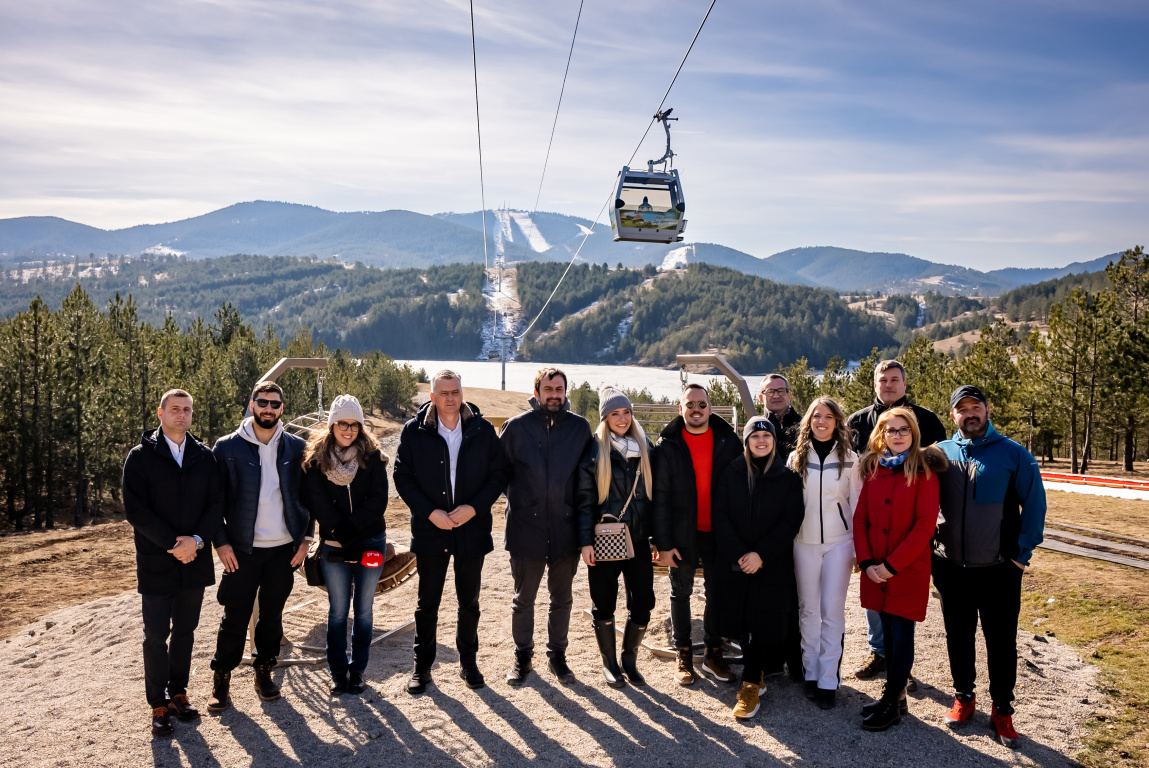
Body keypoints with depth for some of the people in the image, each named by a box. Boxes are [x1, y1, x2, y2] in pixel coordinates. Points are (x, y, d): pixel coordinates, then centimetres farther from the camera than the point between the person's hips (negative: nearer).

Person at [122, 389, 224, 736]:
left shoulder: (204, 456, 5)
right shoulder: (140, 457, -4)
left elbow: (217, 503, 1)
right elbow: (135, 509, -10)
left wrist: (196, 539, -14)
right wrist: (173, 543, -16)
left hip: (194, 560, 3)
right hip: (156, 562, -3)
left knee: (185, 630, 13)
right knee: (156, 635, 2)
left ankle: (178, 692, 26)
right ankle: (158, 704, 14)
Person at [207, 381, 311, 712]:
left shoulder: (296, 447, 4)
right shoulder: (227, 447, -2)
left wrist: (305, 537, 3)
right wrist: (221, 541, -7)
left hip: (284, 548, 2)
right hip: (242, 549, -2)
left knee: (272, 614, 12)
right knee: (235, 617, 3)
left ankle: (264, 670, 28)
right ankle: (221, 677, 20)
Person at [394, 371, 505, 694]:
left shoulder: (483, 430, -1)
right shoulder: (414, 431, -3)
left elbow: (497, 475, 1)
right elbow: (402, 477, -3)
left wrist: (474, 507, -13)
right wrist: (430, 513, -12)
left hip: (472, 528, 1)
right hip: (430, 530, -1)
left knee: (469, 602, 13)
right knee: (427, 603, 8)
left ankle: (468, 662, 28)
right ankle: (422, 666, 22)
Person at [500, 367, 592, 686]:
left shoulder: (580, 427, 1)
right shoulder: (516, 426, -4)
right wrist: (517, 501, -1)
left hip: (566, 530, 1)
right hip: (526, 529, -1)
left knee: (562, 599, 14)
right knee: (523, 599, 11)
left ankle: (557, 655, 31)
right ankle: (522, 656, 29)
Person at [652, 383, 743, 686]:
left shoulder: (728, 440, 0)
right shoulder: (668, 445, -5)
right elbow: (660, 497, -6)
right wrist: (663, 542, -10)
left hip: (718, 532, 2)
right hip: (682, 533, -1)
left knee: (717, 592, 10)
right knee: (681, 593, 10)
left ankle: (713, 653, 24)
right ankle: (684, 655, 24)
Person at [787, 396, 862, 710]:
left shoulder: (850, 459, 1)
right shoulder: (797, 458, 4)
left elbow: (857, 504, 4)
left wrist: (859, 546, 1)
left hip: (838, 543, -1)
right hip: (804, 542, 2)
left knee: (833, 611, -2)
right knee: (808, 609, 7)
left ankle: (829, 678, 5)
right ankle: (811, 672, 18)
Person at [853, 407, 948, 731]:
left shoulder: (924, 472, -7)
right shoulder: (874, 470, 8)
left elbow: (925, 525, -14)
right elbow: (860, 519, 7)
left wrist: (892, 565, -15)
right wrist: (867, 562, -5)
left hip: (909, 569, -5)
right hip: (876, 570, 5)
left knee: (901, 633, 0)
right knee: (888, 633, 13)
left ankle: (892, 704, 12)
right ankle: (894, 695, 26)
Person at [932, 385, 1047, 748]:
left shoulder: (1012, 453, -4)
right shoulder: (940, 453, 3)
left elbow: (1034, 503, -2)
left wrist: (1023, 552, -5)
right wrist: (928, 543, 5)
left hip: (999, 568, -2)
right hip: (951, 567, 2)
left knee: (1001, 641, 6)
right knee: (958, 637, 14)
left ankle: (1002, 710, 21)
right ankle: (964, 697, 31)